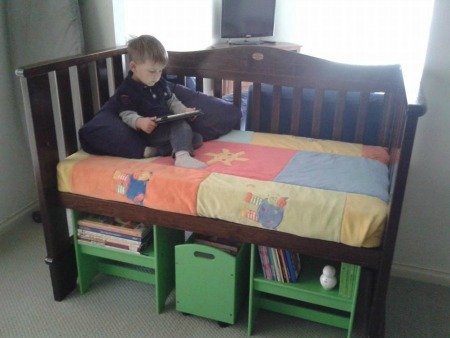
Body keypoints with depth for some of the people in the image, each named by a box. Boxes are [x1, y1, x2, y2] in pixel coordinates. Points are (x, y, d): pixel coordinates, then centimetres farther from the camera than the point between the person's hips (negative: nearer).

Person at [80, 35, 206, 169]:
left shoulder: (161, 84, 14)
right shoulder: (126, 90, -8)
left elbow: (171, 101, 22)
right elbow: (127, 114, -12)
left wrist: (184, 110, 2)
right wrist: (139, 122, -35)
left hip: (167, 125, 8)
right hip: (148, 131, -8)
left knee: (197, 139, -13)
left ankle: (182, 156, -34)